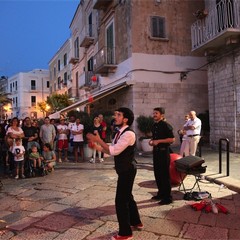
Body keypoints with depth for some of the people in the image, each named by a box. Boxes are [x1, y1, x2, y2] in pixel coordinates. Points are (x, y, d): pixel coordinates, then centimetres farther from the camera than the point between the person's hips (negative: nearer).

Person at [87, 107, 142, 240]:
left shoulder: (129, 134, -23)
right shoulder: (120, 133, 9)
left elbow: (114, 151, -28)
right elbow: (112, 150, 10)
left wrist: (98, 140, -23)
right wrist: (97, 147, -2)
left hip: (127, 170, -10)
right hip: (125, 170, 10)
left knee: (121, 200, -1)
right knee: (127, 197, 23)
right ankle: (136, 222, 42)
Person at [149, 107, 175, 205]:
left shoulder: (166, 125, -13)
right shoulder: (154, 126, 12)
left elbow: (172, 139, -18)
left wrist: (159, 141, -20)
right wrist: (151, 141, 4)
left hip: (163, 151, -8)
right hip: (155, 151, 8)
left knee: (165, 175, -3)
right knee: (157, 174, 15)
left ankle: (167, 197, 7)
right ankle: (160, 193, 29)